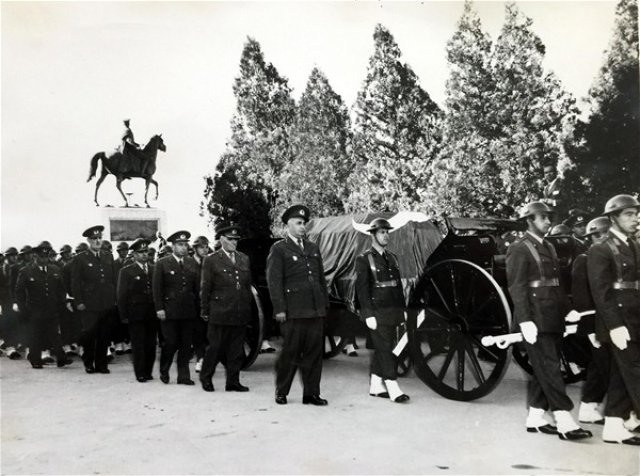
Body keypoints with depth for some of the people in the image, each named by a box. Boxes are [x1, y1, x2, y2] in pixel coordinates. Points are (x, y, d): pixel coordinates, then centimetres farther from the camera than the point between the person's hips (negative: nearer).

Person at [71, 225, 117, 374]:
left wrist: (114, 299, 10)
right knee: (89, 333, -4)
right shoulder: (80, 259, 1)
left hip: (107, 304, 4)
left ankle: (101, 364, 15)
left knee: (104, 335, 5)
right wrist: (78, 302, -6)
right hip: (89, 305, -3)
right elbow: (75, 283, -1)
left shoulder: (108, 257, 13)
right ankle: (88, 363, 14)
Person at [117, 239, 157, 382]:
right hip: (136, 315, -3)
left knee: (151, 344, 4)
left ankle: (148, 372, 15)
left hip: (152, 314, 3)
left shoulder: (154, 270, 12)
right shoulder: (126, 272, 3)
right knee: (138, 345, -1)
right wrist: (124, 316, -5)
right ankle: (140, 374, 5)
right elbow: (121, 295, 1)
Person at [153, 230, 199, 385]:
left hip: (188, 311, 4)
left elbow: (197, 286, 12)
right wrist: (159, 308, -9)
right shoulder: (162, 264, 0)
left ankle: (183, 376, 13)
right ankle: (164, 371, 21)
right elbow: (157, 288, -2)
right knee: (171, 342, -3)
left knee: (186, 345, 4)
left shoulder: (191, 263, 11)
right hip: (169, 311, -4)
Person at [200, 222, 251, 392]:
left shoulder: (244, 259, 14)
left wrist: (248, 308, 13)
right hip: (220, 314, -4)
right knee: (215, 348, 3)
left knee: (237, 350, 7)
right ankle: (206, 378, 21)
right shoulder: (211, 260, 0)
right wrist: (205, 312, -1)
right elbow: (205, 289, 1)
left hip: (241, 314, 4)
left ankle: (233, 382, 16)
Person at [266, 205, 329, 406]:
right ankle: (281, 392, 15)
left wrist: (325, 303, 14)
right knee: (290, 352, 1)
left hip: (316, 310, 5)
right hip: (293, 312, -5)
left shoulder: (313, 248, 18)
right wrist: (279, 308, -13)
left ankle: (311, 393, 14)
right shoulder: (278, 249, -1)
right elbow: (274, 281, -6)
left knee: (314, 352, 6)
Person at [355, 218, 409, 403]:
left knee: (381, 349, 11)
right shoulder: (364, 259, -5)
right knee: (385, 349, -8)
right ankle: (393, 389, -7)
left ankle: (375, 386, 20)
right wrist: (368, 315, -15)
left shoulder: (392, 258, 16)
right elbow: (362, 288, -10)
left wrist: (402, 309, 15)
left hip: (392, 312, 6)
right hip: (377, 313, -6)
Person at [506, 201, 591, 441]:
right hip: (536, 319, -8)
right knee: (549, 369, -7)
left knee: (543, 370, 11)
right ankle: (564, 422, -6)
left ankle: (535, 418, 19)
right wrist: (525, 321, -19)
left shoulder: (549, 248, 18)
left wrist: (567, 309, 9)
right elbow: (517, 288, -13)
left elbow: (557, 282, 19)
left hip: (554, 319, 8)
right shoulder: (519, 249, -7)